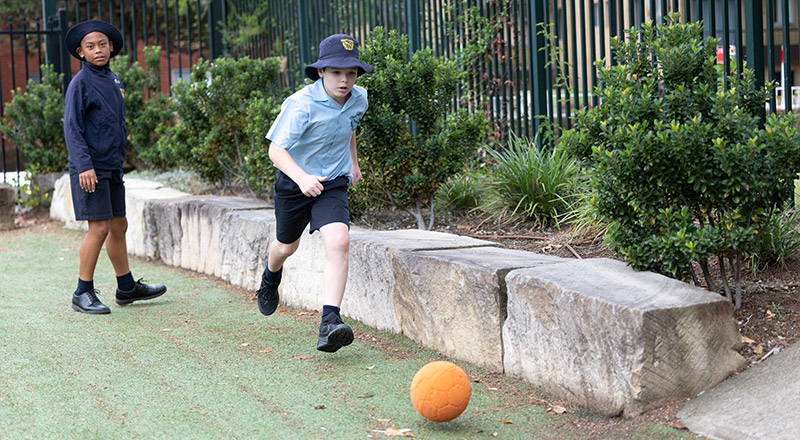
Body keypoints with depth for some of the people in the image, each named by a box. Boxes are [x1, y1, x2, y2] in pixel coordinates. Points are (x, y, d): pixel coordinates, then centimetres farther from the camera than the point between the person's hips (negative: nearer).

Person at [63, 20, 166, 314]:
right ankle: (83, 293, -2)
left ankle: (127, 287, 24)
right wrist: (84, 166, -23)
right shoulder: (80, 83, -10)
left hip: (112, 168, 8)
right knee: (99, 228, -10)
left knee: (119, 226, 13)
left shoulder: (113, 81, 14)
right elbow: (72, 128, -15)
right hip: (90, 169, -8)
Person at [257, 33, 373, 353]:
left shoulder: (358, 99, -7)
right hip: (294, 181, -2)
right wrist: (301, 177, -43)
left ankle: (330, 321, -27)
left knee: (338, 242, -23)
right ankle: (271, 277, 58)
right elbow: (276, 149, -28)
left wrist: (353, 162, 26)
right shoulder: (301, 104, -25)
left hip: (333, 183, 2)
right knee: (287, 246, 19)